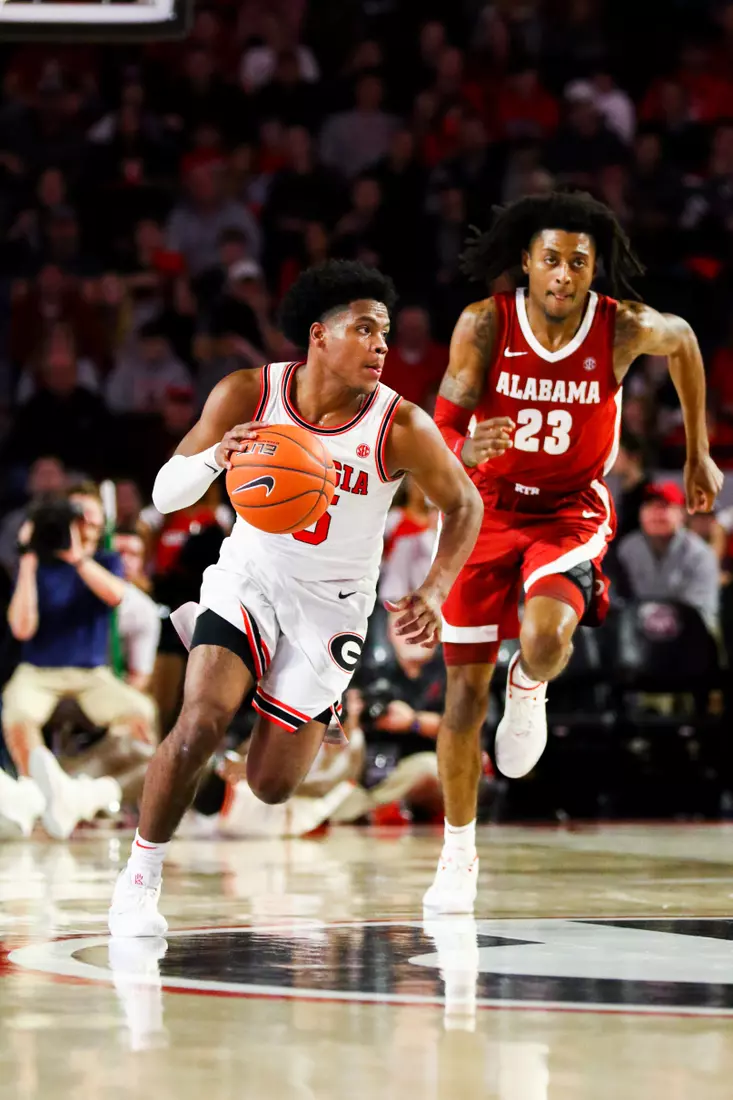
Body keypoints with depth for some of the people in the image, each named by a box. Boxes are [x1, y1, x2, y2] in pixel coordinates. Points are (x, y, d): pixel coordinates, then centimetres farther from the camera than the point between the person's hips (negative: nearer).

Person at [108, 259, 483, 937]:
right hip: (248, 576, 0)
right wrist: (213, 458, -33)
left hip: (331, 603, 0)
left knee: (272, 785, -2)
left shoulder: (401, 428, -19)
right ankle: (140, 880, -3)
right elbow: (165, 494, -11)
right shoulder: (247, 396, -15)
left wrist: (433, 593, -17)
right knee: (201, 725, -22)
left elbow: (463, 506, -3)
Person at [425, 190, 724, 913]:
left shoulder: (625, 329, -15)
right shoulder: (484, 325, -16)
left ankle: (528, 688, 8)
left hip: (571, 511, -1)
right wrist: (465, 451, -38)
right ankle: (457, 854, 20)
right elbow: (443, 425, -13)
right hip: (486, 506, 1)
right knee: (465, 689, 3)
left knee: (546, 635, -32)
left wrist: (698, 454, 15)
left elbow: (682, 342, 8)